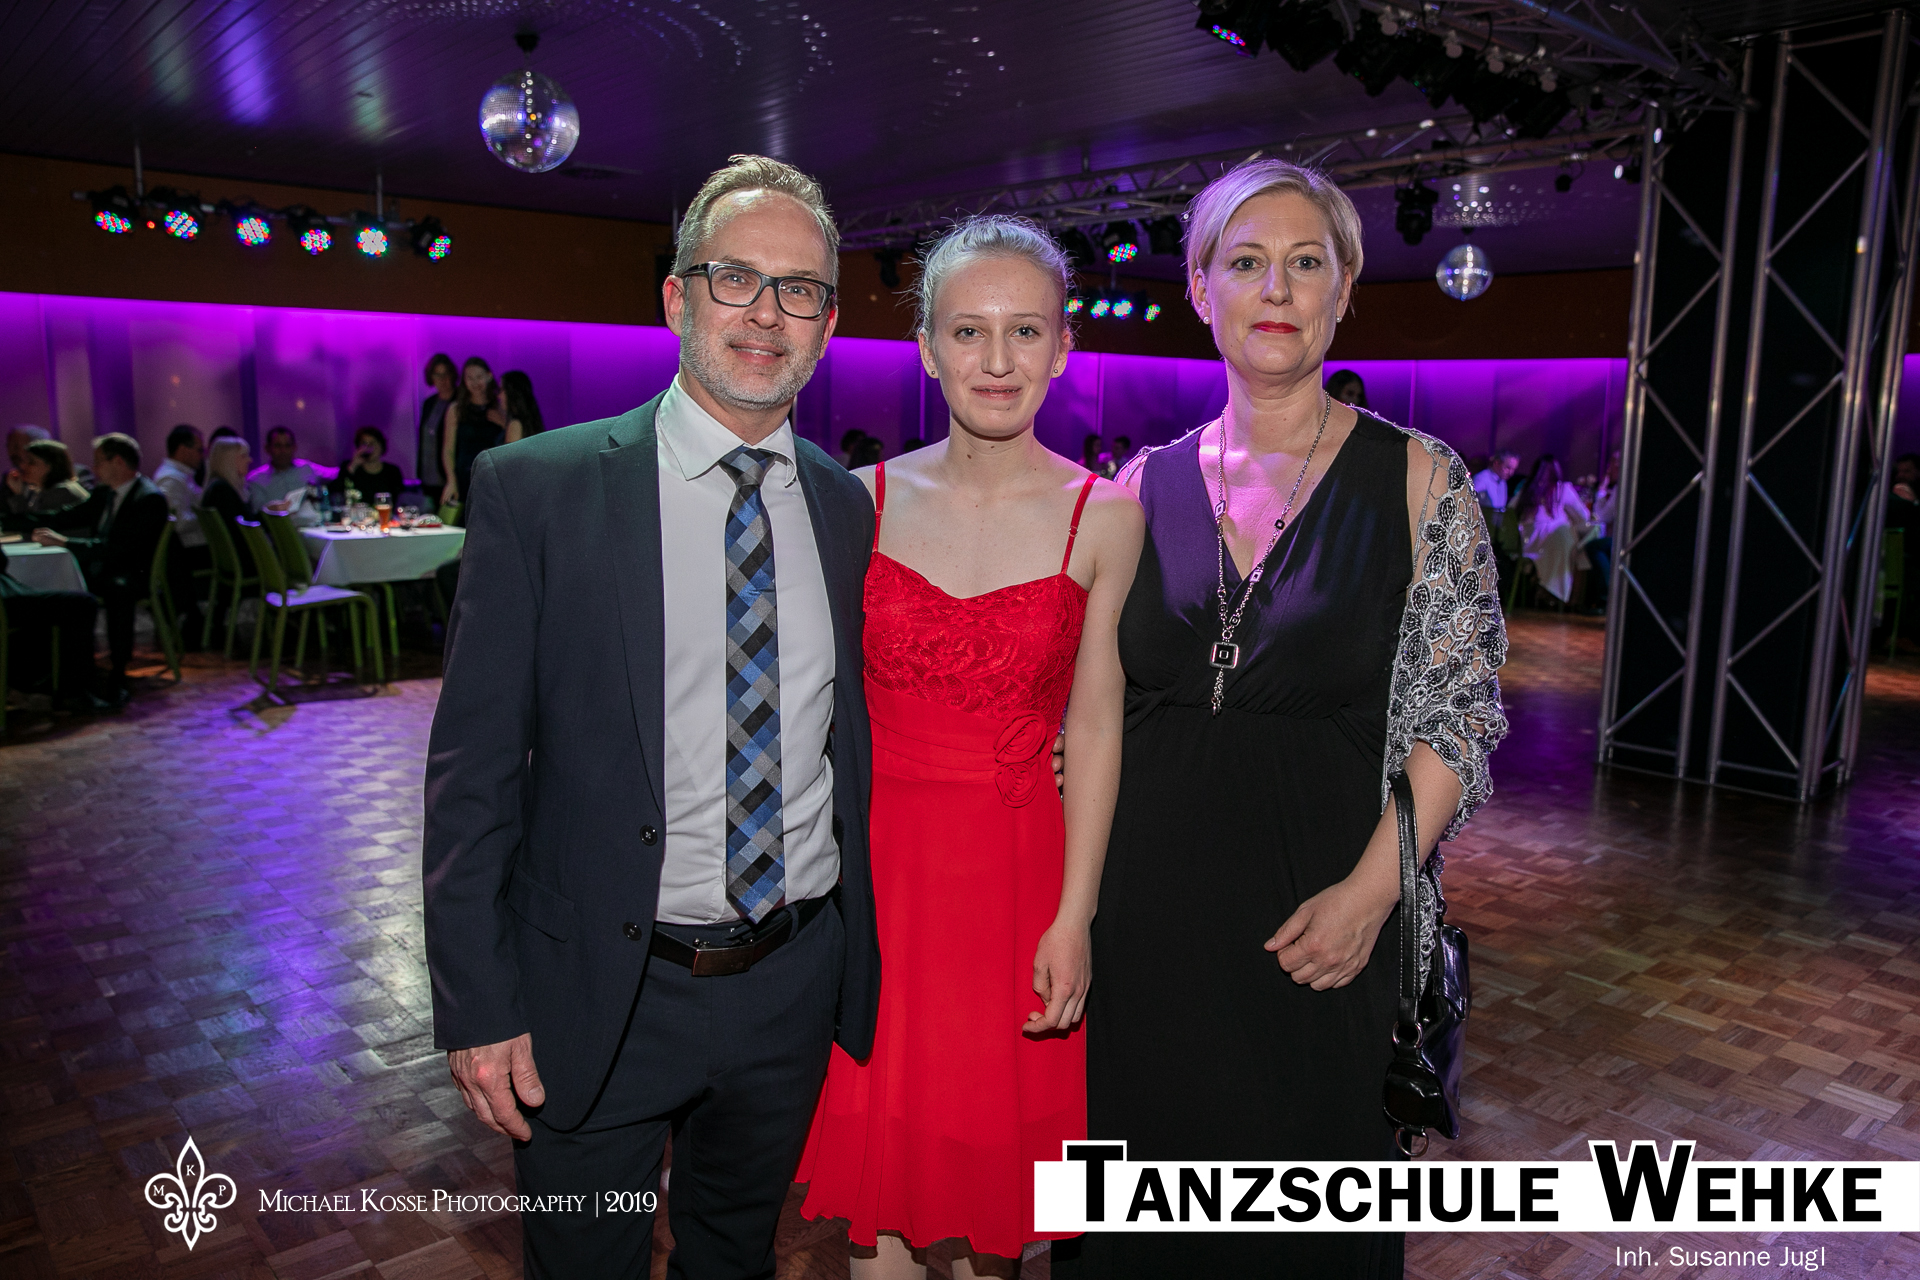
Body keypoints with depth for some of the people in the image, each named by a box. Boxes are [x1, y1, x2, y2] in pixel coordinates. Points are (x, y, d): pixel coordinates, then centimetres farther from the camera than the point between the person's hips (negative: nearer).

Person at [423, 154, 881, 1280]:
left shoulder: (848, 507, 1)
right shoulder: (535, 488, -11)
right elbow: (474, 767, -9)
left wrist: (859, 954, 7)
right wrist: (477, 1007, -10)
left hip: (795, 983, 3)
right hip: (598, 997, -3)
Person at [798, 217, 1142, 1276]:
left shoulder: (1104, 516, -5)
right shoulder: (865, 499, 0)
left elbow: (1094, 724, -5)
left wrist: (1074, 915, -8)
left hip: (1018, 865, -1)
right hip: (877, 860, 1)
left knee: (996, 1146, 14)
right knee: (877, 1142, 12)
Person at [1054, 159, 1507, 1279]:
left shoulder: (1418, 480, -2)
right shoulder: (1145, 484, 4)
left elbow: (1457, 711, -3)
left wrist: (1371, 887, -14)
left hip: (1322, 913, -2)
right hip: (1149, 900, 2)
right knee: (1145, 1161, 16)